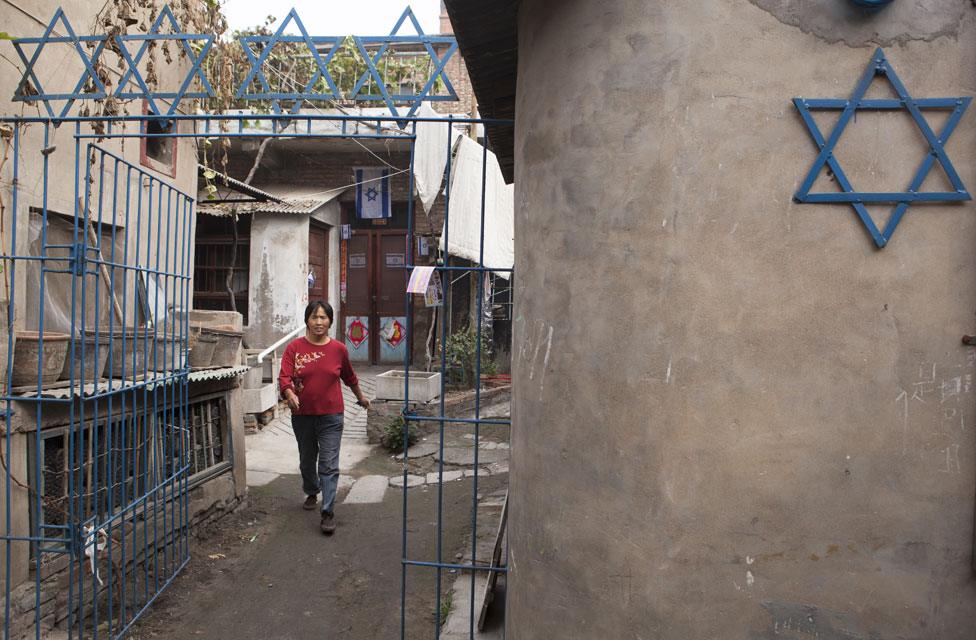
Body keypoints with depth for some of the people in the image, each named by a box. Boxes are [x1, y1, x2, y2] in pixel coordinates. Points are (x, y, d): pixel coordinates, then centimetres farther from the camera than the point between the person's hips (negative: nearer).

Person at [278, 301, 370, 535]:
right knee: (307, 460, 21)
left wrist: (360, 397, 26)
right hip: (302, 415, 2)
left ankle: (328, 512, -2)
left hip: (331, 415, -1)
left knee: (329, 464, -7)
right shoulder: (294, 347, -5)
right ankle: (312, 493, 46)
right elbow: (284, 376, -15)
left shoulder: (338, 349, -1)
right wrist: (290, 394, -35)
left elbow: (349, 377, 15)